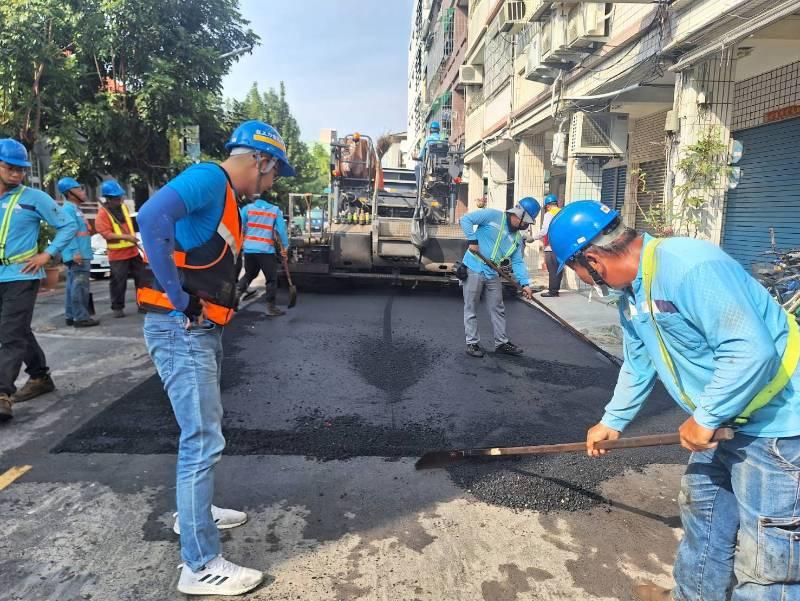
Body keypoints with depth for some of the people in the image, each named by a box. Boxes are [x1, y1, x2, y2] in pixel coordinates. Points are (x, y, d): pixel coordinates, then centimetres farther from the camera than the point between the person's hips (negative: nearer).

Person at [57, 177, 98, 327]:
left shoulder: (75, 208, 20)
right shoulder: (69, 209, -12)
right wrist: (75, 252, -28)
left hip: (80, 255, 11)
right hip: (78, 255, -11)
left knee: (73, 286, 13)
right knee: (80, 286, -9)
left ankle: (71, 316, 19)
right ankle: (81, 318, -7)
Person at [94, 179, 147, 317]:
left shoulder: (123, 206, 9)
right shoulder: (103, 213, -14)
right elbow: (105, 233, -21)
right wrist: (125, 237, -28)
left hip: (132, 250, 7)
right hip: (117, 254, -7)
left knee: (142, 277, 10)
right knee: (118, 282, -1)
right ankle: (117, 307, 11)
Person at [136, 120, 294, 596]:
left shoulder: (230, 202, 17)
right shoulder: (208, 178, -13)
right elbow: (152, 218, -30)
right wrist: (181, 301, -26)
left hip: (203, 331, 10)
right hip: (181, 330, -10)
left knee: (205, 429, 23)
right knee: (203, 440, -5)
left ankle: (194, 512, 43)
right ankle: (201, 567, 7)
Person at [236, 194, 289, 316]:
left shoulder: (247, 208, 6)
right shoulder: (276, 210, 4)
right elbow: (281, 229, -2)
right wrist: (285, 247, 4)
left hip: (249, 249, 3)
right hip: (266, 250, -3)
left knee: (249, 274, 25)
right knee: (272, 279, 5)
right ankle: (271, 307, 5)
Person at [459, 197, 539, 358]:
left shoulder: (517, 238, 10)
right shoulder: (493, 216, -10)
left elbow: (518, 262, 7)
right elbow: (466, 219, -13)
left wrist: (525, 283, -5)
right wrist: (472, 240, -19)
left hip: (493, 274, 7)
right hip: (473, 270, -7)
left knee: (498, 309, 12)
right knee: (471, 309, 2)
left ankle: (501, 343, 24)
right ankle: (472, 343, 13)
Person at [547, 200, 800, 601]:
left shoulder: (687, 266, -29)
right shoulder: (631, 294, 4)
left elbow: (752, 350, -33)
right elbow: (638, 365, 17)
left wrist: (704, 418, -23)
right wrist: (612, 421, 26)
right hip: (727, 419, 10)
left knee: (765, 559, -2)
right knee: (702, 511, 23)